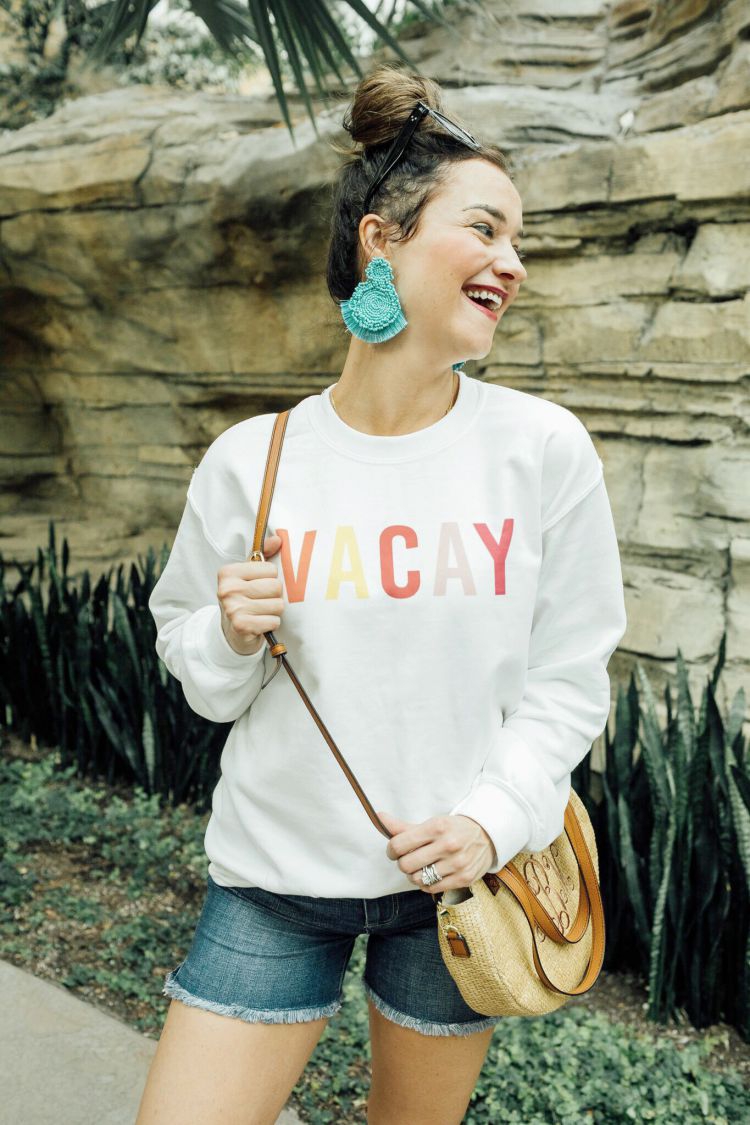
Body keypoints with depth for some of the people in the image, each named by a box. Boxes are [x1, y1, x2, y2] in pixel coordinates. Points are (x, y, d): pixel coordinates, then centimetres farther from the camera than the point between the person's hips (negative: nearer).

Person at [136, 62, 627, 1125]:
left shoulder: (545, 450, -8)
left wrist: (495, 818, -15)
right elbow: (196, 675, 4)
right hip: (275, 874, 0)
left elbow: (568, 678, -3)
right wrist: (232, 641, -17)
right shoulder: (249, 461, -8)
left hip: (459, 879, 1)